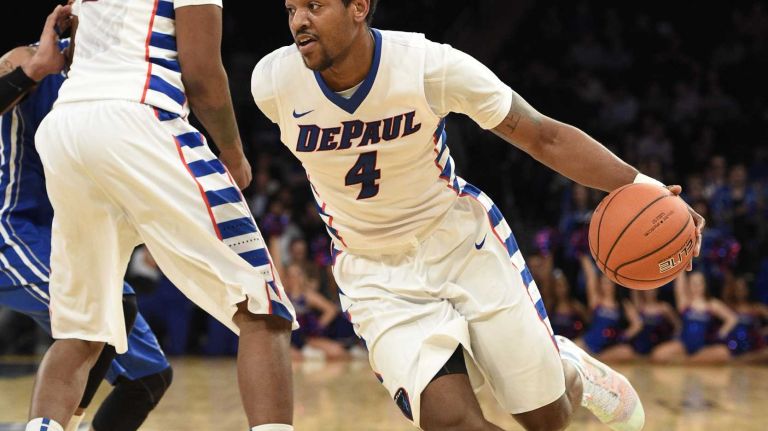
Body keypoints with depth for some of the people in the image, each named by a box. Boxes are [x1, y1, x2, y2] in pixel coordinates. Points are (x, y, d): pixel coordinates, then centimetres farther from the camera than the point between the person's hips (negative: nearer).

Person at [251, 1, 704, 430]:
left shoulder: (430, 64, -24)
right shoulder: (272, 82, -18)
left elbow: (544, 137, -16)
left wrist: (640, 186, -27)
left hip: (465, 244, -1)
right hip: (378, 276, 1)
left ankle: (570, 370, 44)